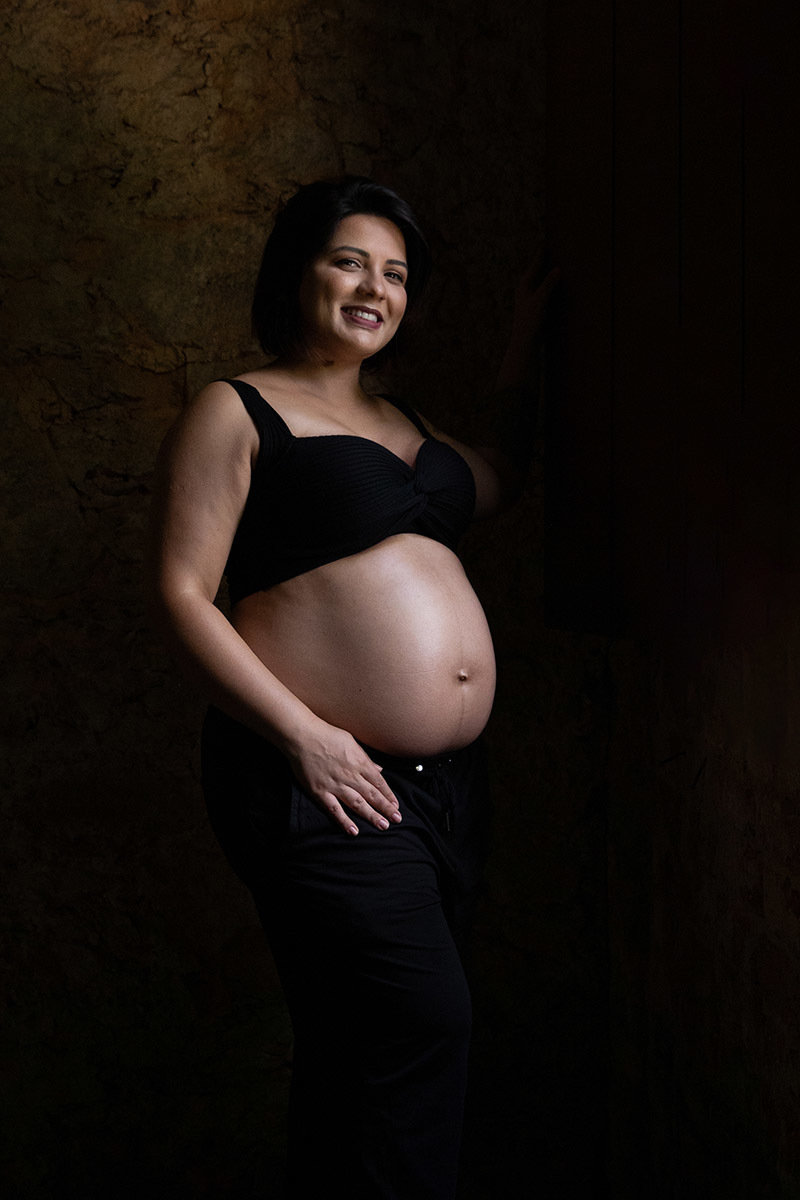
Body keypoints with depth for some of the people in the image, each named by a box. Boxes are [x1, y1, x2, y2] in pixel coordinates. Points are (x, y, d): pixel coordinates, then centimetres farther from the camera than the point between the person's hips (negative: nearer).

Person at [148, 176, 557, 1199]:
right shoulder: (235, 413, -2)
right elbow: (180, 596, -11)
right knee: (423, 1023, -15)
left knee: (364, 1055, 10)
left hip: (449, 781, 7)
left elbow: (502, 480, 39)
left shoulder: (400, 421, 20)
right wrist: (305, 737, -18)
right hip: (325, 784, -7)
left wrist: (523, 353, 29)